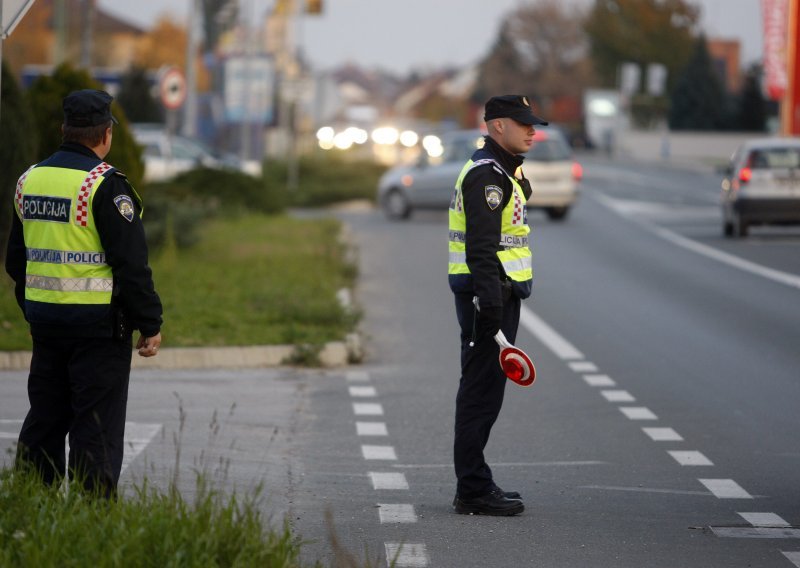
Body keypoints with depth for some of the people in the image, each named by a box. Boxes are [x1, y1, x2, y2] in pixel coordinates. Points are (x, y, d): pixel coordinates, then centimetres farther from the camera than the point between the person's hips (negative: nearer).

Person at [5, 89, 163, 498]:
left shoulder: (30, 180, 9)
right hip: (98, 325, -7)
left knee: (44, 421, 15)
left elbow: (16, 261, 17)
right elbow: (132, 264, -16)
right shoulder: (105, 185, -14)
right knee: (96, 429, -3)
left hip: (44, 321, 7)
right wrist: (150, 325, -10)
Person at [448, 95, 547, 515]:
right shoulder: (486, 176, -15)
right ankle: (473, 492, -7)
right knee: (481, 391, -8)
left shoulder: (499, 173, 20)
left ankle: (475, 485, 20)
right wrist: (491, 307, -27)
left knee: (483, 392, 14)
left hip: (495, 295, 11)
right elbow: (480, 248, -23)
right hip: (488, 294, -11)